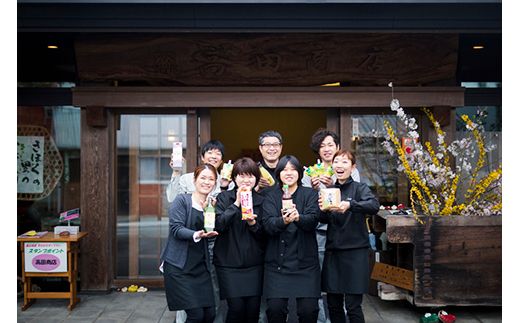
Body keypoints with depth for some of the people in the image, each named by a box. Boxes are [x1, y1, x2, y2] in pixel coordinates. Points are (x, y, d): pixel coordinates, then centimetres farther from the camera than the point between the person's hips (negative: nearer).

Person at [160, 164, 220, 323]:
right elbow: (176, 228, -13)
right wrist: (196, 235, -30)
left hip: (201, 266, 5)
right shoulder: (182, 200, -2)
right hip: (179, 266, -5)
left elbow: (215, 233, 9)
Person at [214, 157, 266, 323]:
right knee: (236, 307, -9)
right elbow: (218, 225, -12)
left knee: (253, 309, 0)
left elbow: (265, 235, 8)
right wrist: (236, 204, -16)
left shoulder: (261, 200, 8)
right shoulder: (224, 197, 2)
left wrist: (253, 224, -12)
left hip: (253, 264, 3)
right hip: (228, 264, -2)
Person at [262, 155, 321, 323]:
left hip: (305, 261, 0)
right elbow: (267, 224, -7)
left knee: (309, 309, -4)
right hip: (277, 262, 0)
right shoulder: (271, 197, 8)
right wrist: (283, 221, -29)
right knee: (275, 308, -5)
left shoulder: (310, 194, 8)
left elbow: (313, 219, -9)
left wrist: (298, 217, -31)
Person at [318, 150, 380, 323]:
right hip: (332, 251, 5)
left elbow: (374, 205, -23)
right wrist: (322, 210, -14)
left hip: (355, 252, -4)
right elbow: (325, 220, 7)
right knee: (333, 305, 8)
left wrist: (350, 205, -38)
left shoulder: (359, 188, -4)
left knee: (353, 306, -5)